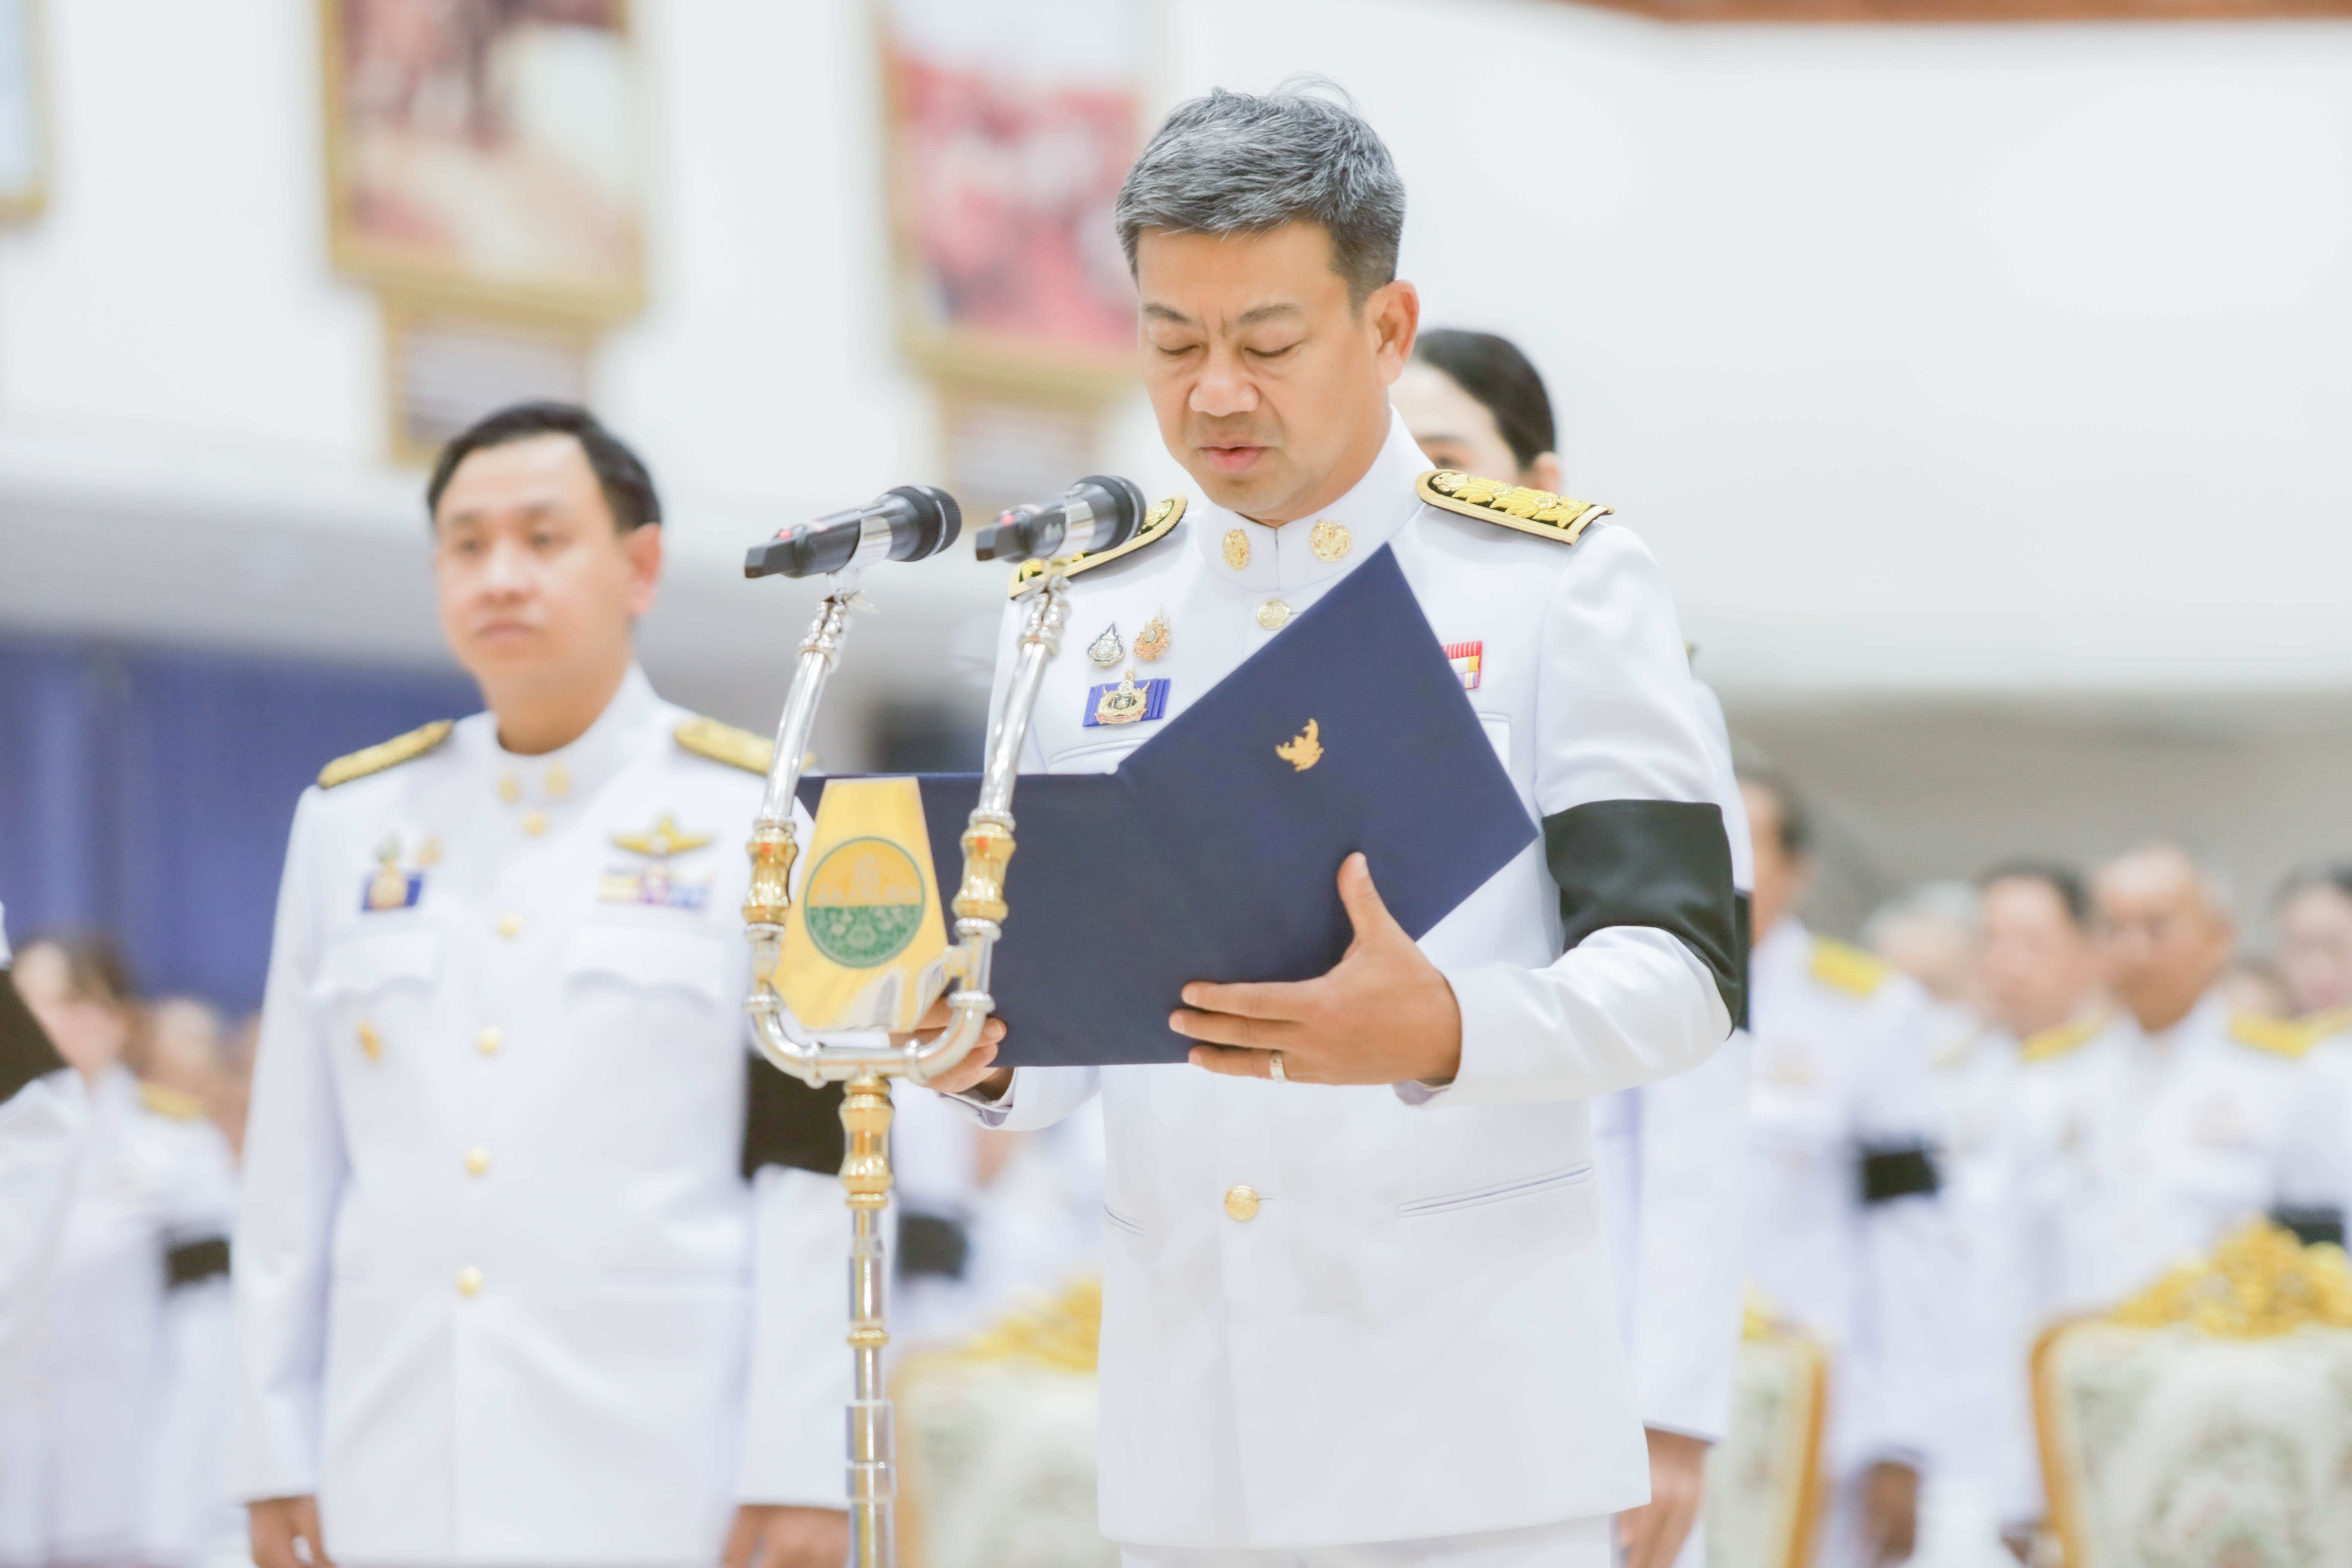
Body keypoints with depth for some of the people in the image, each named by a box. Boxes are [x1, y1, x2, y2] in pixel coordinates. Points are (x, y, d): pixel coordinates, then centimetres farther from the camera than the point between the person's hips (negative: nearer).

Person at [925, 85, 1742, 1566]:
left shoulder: (1562, 584, 0)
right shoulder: (1081, 617, 11)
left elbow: (1679, 970, -8)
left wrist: (1441, 1032, -27)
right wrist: (989, 1054, -11)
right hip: (1190, 1426, 4)